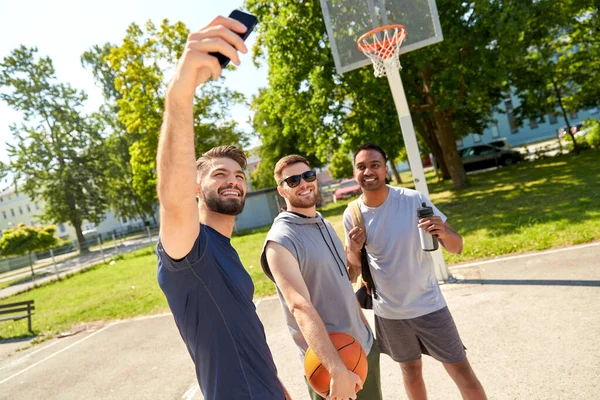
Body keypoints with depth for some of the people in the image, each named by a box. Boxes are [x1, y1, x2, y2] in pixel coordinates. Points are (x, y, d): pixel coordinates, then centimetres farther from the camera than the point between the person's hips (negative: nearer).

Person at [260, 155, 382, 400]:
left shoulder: (325, 225, 5)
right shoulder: (281, 240, -20)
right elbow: (301, 307, -29)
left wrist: (366, 326, 16)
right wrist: (337, 370, -35)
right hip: (327, 358, -7)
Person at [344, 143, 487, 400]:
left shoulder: (414, 200, -18)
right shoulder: (351, 215, -11)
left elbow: (456, 247, -13)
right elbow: (355, 265, 2)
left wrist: (443, 232, -36)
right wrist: (353, 251, -21)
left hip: (428, 304, -2)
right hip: (388, 311, 2)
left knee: (461, 371, 8)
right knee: (410, 369, 22)